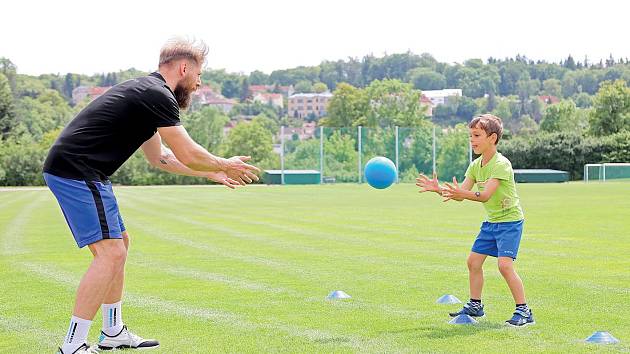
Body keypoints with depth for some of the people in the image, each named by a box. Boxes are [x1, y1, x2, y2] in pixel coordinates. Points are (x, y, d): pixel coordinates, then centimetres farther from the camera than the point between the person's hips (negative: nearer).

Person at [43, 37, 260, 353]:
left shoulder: (146, 92, 20)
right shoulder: (158, 95, -12)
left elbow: (159, 157, 30)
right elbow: (188, 155, -11)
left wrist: (211, 173, 31)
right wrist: (225, 166, 7)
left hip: (71, 171, 11)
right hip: (76, 171, -11)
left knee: (119, 244, 18)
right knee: (110, 253, -13)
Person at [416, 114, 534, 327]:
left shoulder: (501, 164, -22)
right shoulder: (476, 165, 4)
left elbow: (485, 195, -33)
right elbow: (461, 194, 1)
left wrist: (463, 193, -48)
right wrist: (438, 189, -13)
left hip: (510, 221, -9)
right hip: (491, 221, 9)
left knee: (505, 264, -19)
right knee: (473, 261, 10)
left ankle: (524, 311, -11)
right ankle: (475, 305, 25)